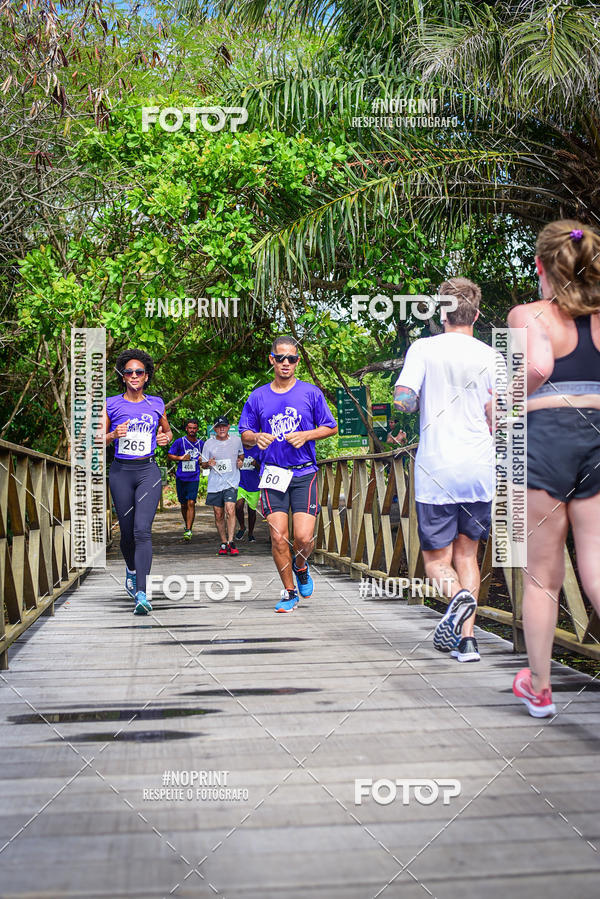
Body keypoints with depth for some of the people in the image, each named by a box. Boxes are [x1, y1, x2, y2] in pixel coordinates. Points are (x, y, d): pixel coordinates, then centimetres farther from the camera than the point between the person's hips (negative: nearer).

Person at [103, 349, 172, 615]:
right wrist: (114, 435, -17)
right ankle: (132, 570, 41)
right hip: (121, 472, 0)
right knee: (127, 531, 8)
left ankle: (141, 594, -19)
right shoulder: (111, 405, 3)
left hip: (148, 471, 0)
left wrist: (166, 438, 2)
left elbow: (166, 430, 25)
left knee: (142, 530, -15)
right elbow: (98, 440, 4)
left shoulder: (156, 404, 9)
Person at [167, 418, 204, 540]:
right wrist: (181, 458, -12)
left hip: (194, 478, 0)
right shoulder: (179, 442, -1)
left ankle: (188, 530, -14)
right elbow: (170, 455, 2)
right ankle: (186, 523, 35)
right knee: (184, 504, 11)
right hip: (181, 478, 0)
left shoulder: (201, 444, 7)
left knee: (191, 503, -12)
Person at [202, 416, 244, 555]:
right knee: (218, 515, 5)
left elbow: (241, 454, 25)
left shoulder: (236, 440, 5)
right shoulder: (209, 443, 2)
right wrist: (208, 463, -14)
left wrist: (241, 461, 3)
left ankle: (231, 542, -17)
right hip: (214, 483, 1)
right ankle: (223, 543, 17)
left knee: (230, 510, -19)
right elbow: (203, 464, 9)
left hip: (231, 482, -1)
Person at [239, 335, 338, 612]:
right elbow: (245, 433, 13)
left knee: (304, 537, -11)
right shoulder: (258, 397, 8)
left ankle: (301, 566, 25)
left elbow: (331, 428, 8)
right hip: (273, 474, 1)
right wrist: (257, 438, -10)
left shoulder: (310, 393, 4)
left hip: (304, 474, -1)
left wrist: (306, 435, -9)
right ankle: (289, 592, 11)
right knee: (278, 537, -6)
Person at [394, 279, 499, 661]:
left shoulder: (424, 349, -2)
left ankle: (457, 595, -24)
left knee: (436, 557, 8)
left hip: (437, 471, -2)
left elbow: (402, 400, -11)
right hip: (479, 469, 2)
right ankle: (466, 638, 5)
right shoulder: (490, 356, 3)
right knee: (466, 551, 14)